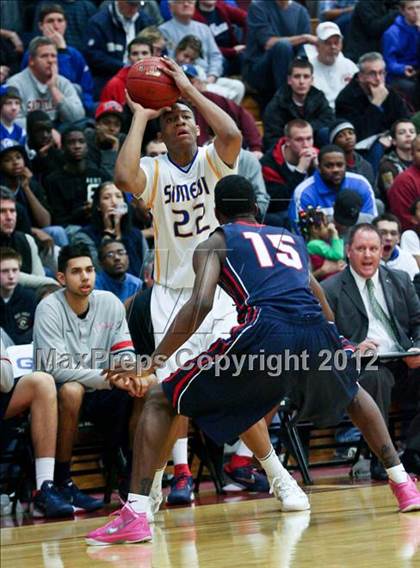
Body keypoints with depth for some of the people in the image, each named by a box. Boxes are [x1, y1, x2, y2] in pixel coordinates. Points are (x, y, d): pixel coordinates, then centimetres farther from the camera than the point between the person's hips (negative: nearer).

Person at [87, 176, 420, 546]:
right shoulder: (293, 240, 33)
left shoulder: (215, 244, 19)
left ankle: (135, 515, -6)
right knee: (352, 392, 40)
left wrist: (150, 366, 0)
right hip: (316, 333, 4)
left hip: (264, 331, -4)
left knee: (160, 401, 10)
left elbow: (200, 305, 0)